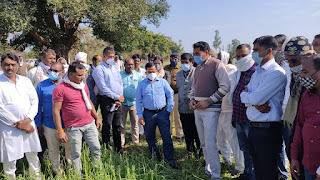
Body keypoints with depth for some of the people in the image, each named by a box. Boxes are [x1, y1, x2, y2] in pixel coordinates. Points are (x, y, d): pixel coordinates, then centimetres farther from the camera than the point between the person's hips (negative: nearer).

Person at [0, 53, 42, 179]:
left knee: (33, 155, 13)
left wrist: (28, 119, -9)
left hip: (29, 125, 4)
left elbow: (34, 101, 6)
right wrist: (19, 124, -11)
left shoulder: (25, 81, 9)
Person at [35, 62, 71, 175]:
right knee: (53, 149, 13)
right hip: (50, 124, 0)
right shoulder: (42, 85, 0)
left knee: (70, 147, 13)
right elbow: (38, 105, 5)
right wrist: (38, 124, 5)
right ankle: (56, 170, 32)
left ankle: (71, 165, 36)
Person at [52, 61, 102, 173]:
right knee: (76, 154, 6)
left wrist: (97, 118, 18)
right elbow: (56, 111, -12)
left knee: (96, 149, 10)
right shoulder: (60, 89, -11)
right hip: (74, 128, -5)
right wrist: (60, 131, -15)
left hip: (90, 124, 6)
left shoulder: (83, 85, 9)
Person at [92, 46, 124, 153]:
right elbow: (103, 87, -13)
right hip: (107, 100, -6)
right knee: (107, 125, 0)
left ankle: (118, 147, 24)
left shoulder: (115, 68, 15)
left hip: (118, 100, 6)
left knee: (118, 125, 12)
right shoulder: (99, 69, -7)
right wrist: (117, 97, -13)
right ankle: (106, 148, 13)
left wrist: (121, 97, -1)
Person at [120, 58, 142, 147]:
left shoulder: (138, 75, 7)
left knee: (135, 123, 8)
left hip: (134, 103, 1)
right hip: (122, 103, -1)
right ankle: (121, 142, 13)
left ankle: (136, 140, 20)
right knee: (121, 124, 4)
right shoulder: (119, 75, 2)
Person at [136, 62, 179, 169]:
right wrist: (140, 116, 0)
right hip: (148, 114, 1)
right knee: (150, 138, 8)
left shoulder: (163, 82, 5)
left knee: (167, 137, -3)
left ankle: (169, 159, 6)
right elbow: (139, 101, 6)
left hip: (162, 113, -1)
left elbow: (170, 95, 9)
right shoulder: (141, 84, 6)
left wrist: (169, 109, 2)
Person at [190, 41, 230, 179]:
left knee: (210, 144, -9)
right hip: (197, 109, 8)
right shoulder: (198, 68, 16)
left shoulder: (216, 64, -8)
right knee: (203, 143, 14)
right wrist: (192, 99, 5)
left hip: (210, 109, -8)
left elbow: (225, 87, -15)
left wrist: (208, 101, -17)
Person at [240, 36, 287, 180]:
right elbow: (245, 98, 8)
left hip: (268, 130, -8)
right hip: (253, 127, 8)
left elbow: (255, 98, -22)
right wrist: (255, 102, -13)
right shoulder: (257, 72, 14)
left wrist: (245, 94, -2)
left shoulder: (277, 73, -15)